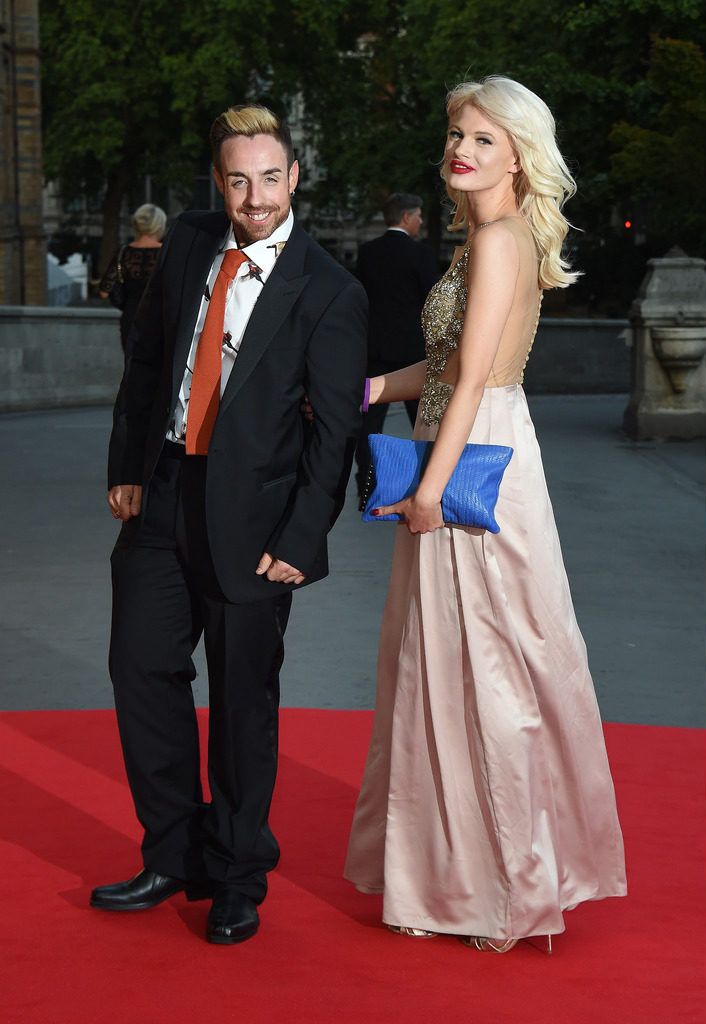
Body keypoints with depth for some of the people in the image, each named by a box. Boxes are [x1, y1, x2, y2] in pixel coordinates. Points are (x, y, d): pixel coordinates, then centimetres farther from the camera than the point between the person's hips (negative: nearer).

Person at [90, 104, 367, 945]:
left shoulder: (329, 293, -11)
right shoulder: (188, 244, 5)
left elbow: (335, 430, -11)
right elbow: (146, 357, 13)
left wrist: (299, 542, -14)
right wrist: (126, 465, 8)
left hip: (249, 513, -5)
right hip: (163, 496, 5)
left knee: (243, 699, 4)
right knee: (143, 670, 8)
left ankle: (237, 882, 21)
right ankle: (174, 858, 24)